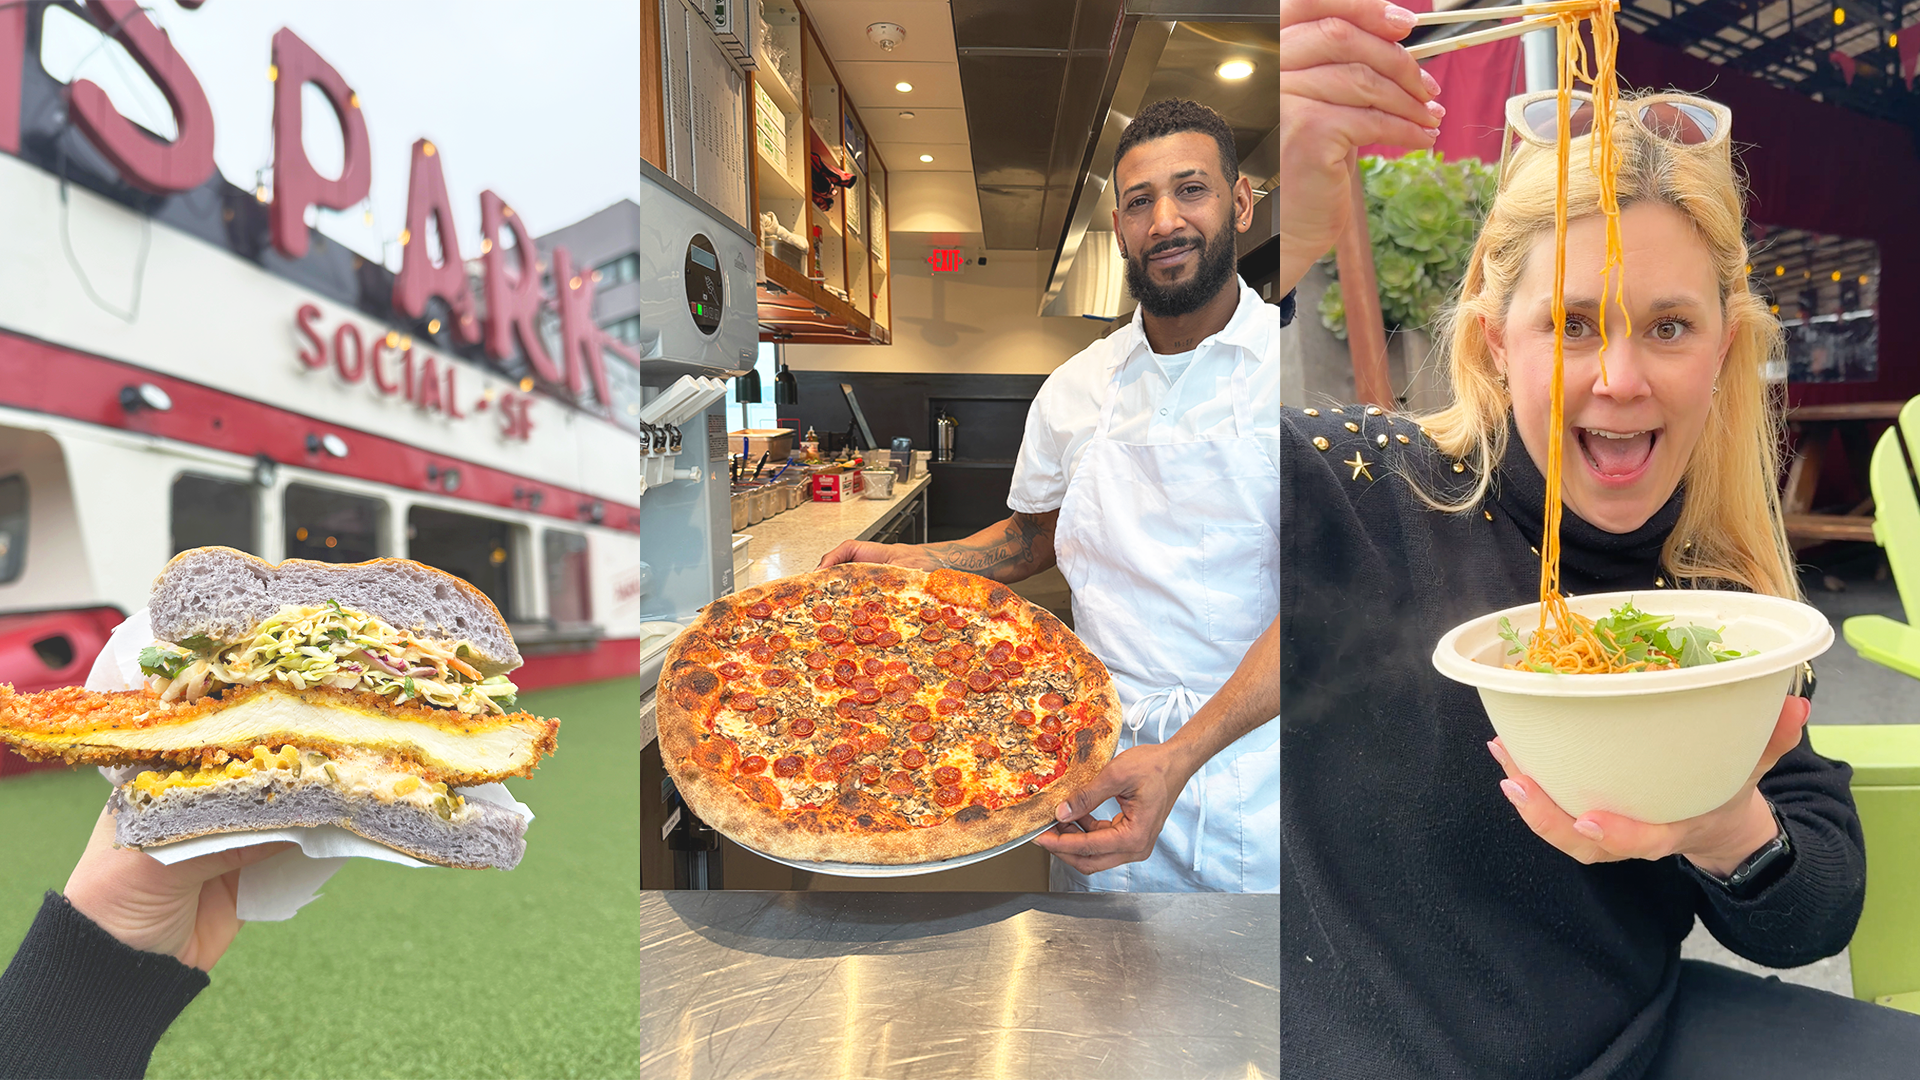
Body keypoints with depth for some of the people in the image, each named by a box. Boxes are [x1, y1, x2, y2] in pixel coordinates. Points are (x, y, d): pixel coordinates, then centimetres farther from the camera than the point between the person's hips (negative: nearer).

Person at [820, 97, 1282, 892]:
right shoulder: (1074, 388, 6)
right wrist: (912, 560, 3)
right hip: (1102, 750, 3)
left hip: (1256, 759, -3)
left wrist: (1182, 756, -29)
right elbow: (1034, 535, 21)